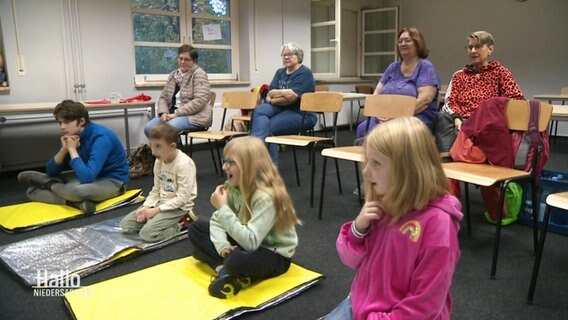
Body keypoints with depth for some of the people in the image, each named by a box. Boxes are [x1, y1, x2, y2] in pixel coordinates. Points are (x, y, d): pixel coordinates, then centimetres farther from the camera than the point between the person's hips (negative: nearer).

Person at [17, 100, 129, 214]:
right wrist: (64, 149, -15)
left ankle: (49, 184, -6)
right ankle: (78, 202, -18)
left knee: (75, 190, -40)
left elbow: (86, 177, -35)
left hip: (112, 181, -8)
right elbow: (51, 171, 0)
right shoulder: (72, 137, 0)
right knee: (32, 191, 1)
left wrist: (72, 149, -24)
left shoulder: (101, 137, -25)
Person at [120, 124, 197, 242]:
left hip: (178, 207, -8)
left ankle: (183, 222, -3)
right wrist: (146, 207, -8)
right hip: (160, 202, 8)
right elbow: (156, 190, 9)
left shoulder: (184, 164, -23)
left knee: (147, 233, -23)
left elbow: (182, 198, -23)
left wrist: (157, 210, -21)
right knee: (125, 224, 0)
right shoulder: (159, 161, 2)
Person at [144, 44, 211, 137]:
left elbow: (199, 101, -15)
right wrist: (163, 112, -6)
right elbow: (163, 97, 16)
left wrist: (176, 114, -18)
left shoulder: (199, 74, -4)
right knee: (148, 128, -18)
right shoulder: (173, 75, 16)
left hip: (195, 116, -6)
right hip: (174, 115, 7)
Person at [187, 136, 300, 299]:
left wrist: (223, 208, -34)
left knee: (237, 261, -40)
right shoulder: (234, 186, -7)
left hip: (274, 255, -8)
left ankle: (230, 271, -5)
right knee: (196, 228, 3)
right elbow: (217, 220, 0)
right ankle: (224, 269, -13)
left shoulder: (266, 196, -30)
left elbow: (250, 242, -37)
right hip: (245, 242, 8)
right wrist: (223, 246, -19)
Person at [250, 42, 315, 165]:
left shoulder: (305, 73, -5)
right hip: (280, 109, 6)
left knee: (268, 127, -27)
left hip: (302, 113, -6)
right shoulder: (280, 72, 19)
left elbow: (292, 97, -17)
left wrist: (273, 99, -6)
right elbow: (270, 93, 5)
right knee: (260, 110, -25)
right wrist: (283, 92, -15)